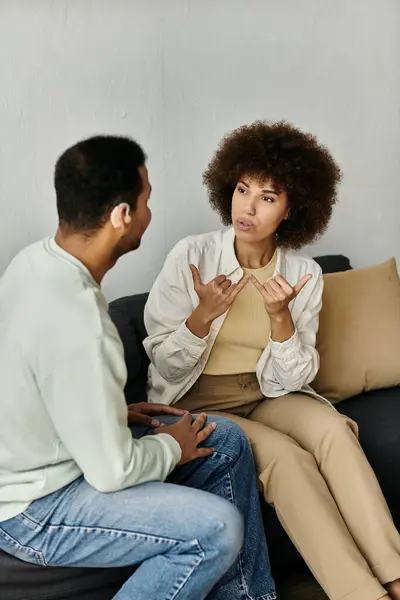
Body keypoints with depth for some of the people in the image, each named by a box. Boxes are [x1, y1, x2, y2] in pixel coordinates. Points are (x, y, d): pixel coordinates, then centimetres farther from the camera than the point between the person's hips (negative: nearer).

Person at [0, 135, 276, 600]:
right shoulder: (78, 324, -34)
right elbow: (113, 472, -25)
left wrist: (119, 411, 6)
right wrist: (171, 447, -7)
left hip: (39, 452, 9)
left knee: (227, 442, 7)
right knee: (218, 528, -21)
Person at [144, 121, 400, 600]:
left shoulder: (304, 274, -4)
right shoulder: (192, 255, -11)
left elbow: (293, 378, -6)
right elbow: (165, 365, -8)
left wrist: (280, 316, -24)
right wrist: (203, 315, -27)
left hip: (269, 396, 3)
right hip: (198, 403, -2)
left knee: (332, 428, -27)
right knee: (287, 457, -28)